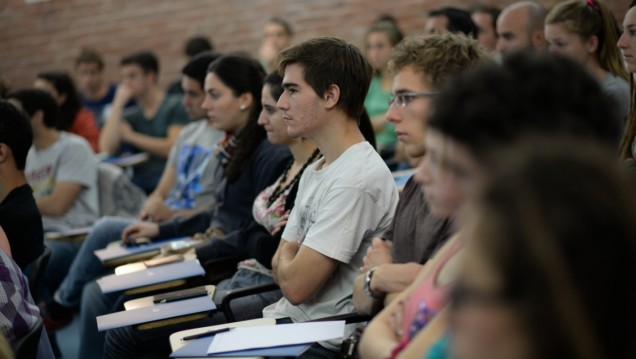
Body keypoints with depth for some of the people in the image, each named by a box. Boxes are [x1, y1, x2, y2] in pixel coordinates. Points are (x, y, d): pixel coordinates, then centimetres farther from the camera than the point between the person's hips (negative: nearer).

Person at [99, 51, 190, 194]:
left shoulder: (175, 106, 3)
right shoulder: (129, 116, 16)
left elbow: (174, 147, -10)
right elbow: (107, 148, 0)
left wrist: (131, 136, 1)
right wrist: (119, 103, 2)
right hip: (139, 188, 5)